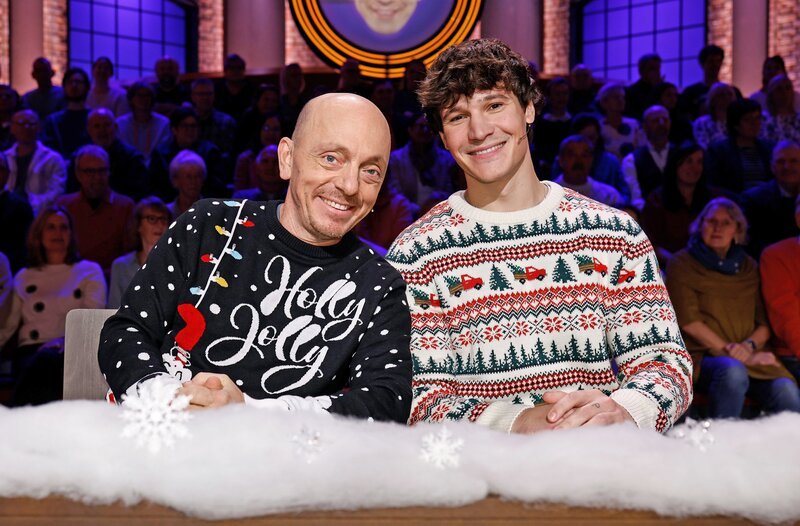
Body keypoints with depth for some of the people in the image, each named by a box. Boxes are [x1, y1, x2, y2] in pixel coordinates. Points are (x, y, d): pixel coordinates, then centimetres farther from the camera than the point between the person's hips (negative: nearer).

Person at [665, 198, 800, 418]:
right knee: (732, 371, -38)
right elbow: (688, 322, -3)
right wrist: (730, 350, -9)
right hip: (704, 356, -3)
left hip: (752, 357, 4)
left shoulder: (748, 266, 20)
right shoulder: (682, 264, 8)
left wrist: (749, 345, -6)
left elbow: (764, 323, 15)